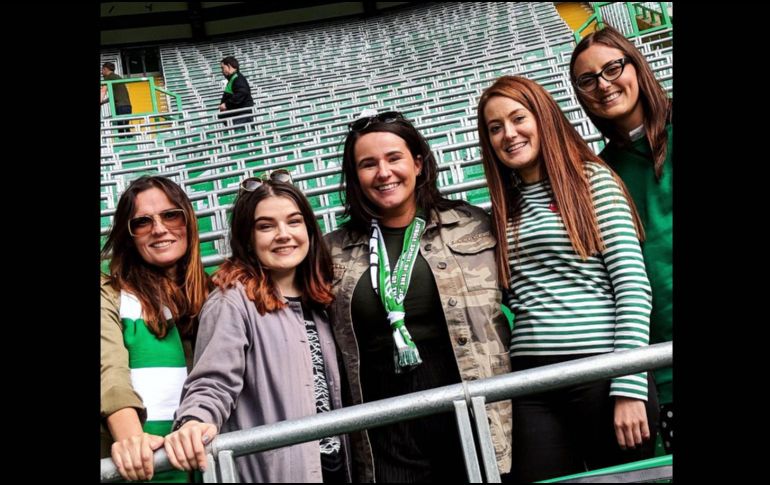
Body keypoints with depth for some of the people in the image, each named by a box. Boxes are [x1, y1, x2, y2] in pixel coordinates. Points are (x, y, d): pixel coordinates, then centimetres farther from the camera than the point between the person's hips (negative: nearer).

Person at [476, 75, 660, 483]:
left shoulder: (592, 180, 0)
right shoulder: (503, 209, 13)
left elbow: (633, 284, -7)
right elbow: (511, 303, 13)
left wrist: (629, 386, -13)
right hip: (532, 381, 4)